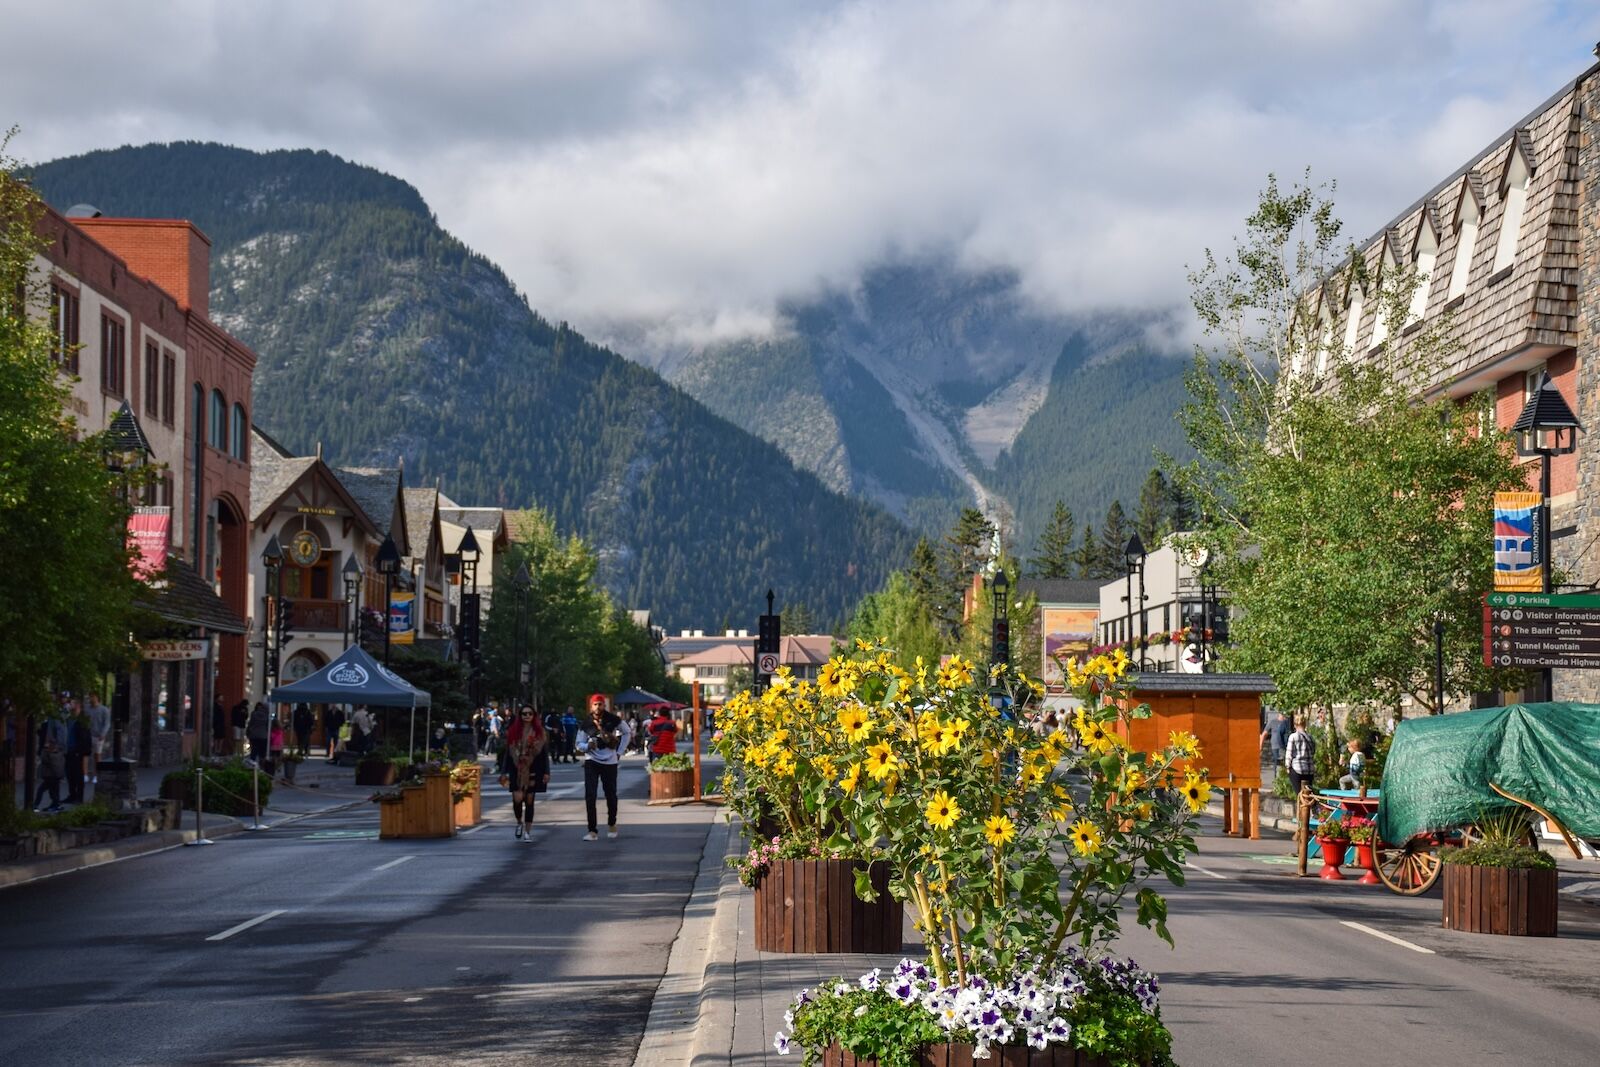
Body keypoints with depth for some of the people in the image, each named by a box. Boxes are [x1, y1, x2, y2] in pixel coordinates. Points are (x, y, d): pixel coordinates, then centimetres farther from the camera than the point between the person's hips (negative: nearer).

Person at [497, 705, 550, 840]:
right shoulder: (513, 732, 4)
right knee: (517, 799, -11)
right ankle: (519, 823, 17)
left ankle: (528, 831, 12)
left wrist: (546, 772, -1)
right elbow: (507, 752, 6)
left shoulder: (539, 732, 4)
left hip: (533, 771, 0)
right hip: (517, 771, 0)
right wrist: (504, 772, 3)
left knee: (529, 801, 2)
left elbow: (544, 753, 5)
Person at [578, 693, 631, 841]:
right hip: (592, 762, -1)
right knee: (590, 795, -11)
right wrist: (588, 746, -21)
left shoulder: (613, 720, -4)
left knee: (611, 795, 9)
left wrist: (620, 751, 6)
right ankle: (593, 830, -7)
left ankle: (612, 825, 33)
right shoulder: (586, 724, -5)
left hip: (610, 762, 1)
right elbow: (579, 744, 1)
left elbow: (627, 732, 12)